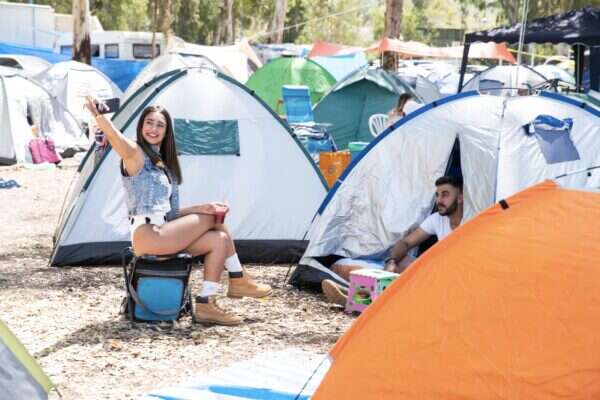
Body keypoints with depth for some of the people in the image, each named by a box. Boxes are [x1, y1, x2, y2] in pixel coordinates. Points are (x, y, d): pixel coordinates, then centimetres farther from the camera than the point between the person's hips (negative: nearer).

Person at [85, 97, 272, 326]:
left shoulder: (165, 165, 22)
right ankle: (238, 280, 6)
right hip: (147, 236, -8)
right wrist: (98, 116, -45)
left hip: (164, 234, 8)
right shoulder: (134, 153, -1)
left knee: (219, 240, -8)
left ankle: (206, 305, -7)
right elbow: (115, 137, -25)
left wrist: (198, 209, 2)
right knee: (213, 218, -7)